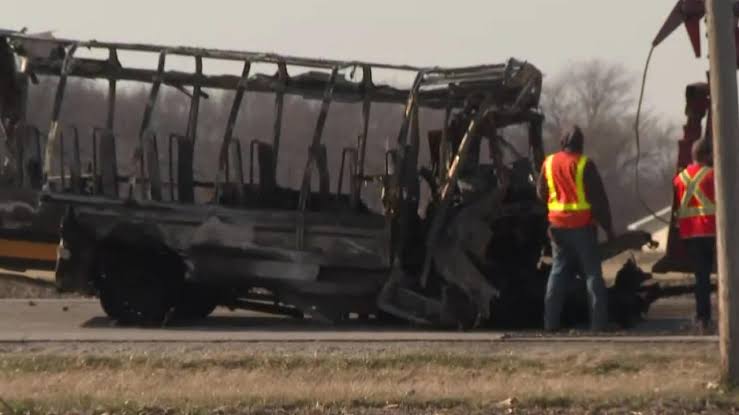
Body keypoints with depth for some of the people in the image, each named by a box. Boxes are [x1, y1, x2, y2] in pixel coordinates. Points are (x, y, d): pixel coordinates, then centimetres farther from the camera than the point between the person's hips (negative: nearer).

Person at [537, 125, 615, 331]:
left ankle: (551, 321, 7)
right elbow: (599, 198, -9)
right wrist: (608, 226, -2)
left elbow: (541, 193, 13)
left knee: (558, 271, 11)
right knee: (592, 272, 1)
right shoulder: (584, 165, -11)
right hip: (582, 225, -4)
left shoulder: (549, 163, 3)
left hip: (558, 224, 4)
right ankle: (599, 321, -4)